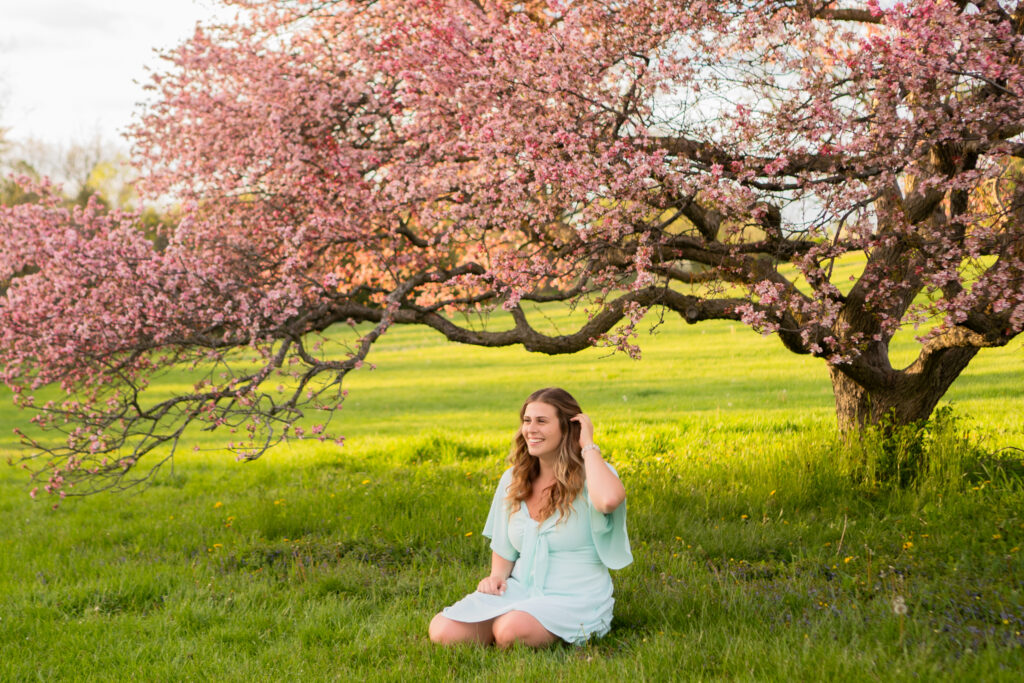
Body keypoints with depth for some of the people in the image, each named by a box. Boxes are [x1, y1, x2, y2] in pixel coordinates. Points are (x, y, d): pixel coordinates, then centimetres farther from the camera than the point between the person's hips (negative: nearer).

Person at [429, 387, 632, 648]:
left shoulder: (589, 478, -7)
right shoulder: (513, 480, 11)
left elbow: (609, 499, -35)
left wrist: (588, 446, -20)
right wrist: (497, 576, 0)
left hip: (575, 600, -5)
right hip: (519, 591, 5)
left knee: (511, 630, -36)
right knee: (443, 631, -19)